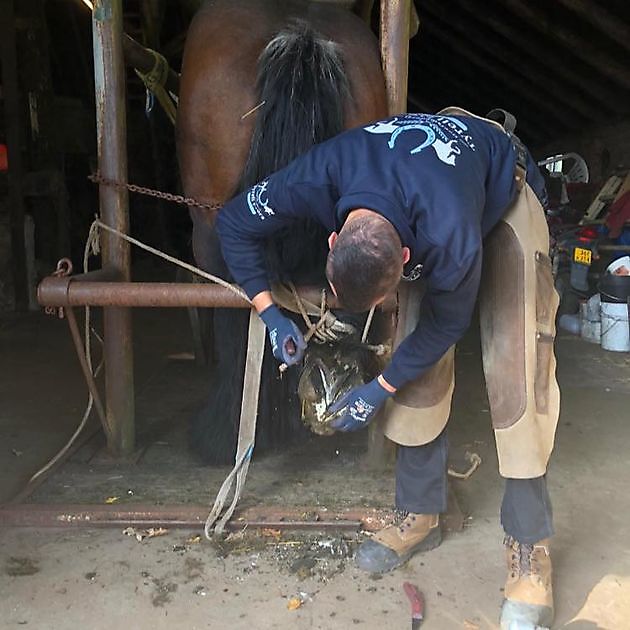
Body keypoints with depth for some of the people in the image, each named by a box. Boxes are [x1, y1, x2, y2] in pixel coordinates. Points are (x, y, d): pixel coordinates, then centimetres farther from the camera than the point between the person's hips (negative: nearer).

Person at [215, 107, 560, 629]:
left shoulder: (449, 240, -45)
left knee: (515, 363, -17)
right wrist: (270, 313, -19)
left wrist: (380, 390, -15)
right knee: (421, 368, -2)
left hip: (504, 195, -4)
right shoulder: (317, 179, -34)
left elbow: (446, 323, -24)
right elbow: (234, 223, -16)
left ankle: (530, 551, -7)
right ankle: (421, 516, 12)